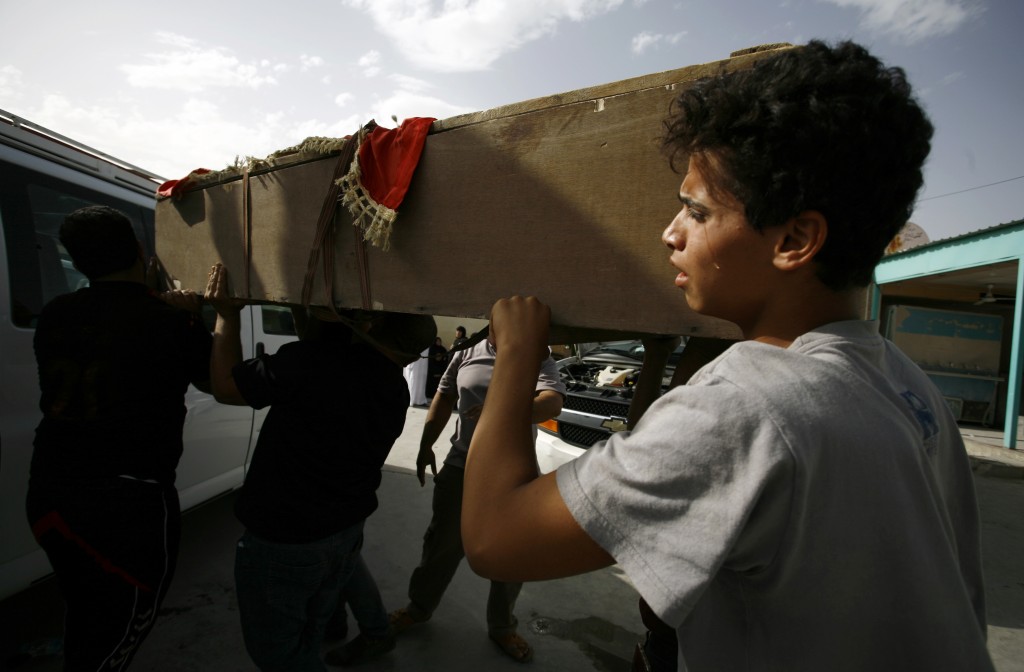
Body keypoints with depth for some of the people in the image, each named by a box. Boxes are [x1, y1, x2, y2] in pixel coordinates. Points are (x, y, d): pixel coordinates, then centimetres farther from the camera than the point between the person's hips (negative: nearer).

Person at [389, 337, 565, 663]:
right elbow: (444, 398, 10)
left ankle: (502, 627, 35)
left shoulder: (539, 359, -7)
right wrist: (425, 446, 10)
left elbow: (552, 403, -23)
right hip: (462, 467, 1)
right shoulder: (467, 354, 1)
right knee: (443, 543, 14)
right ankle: (419, 607, 39)